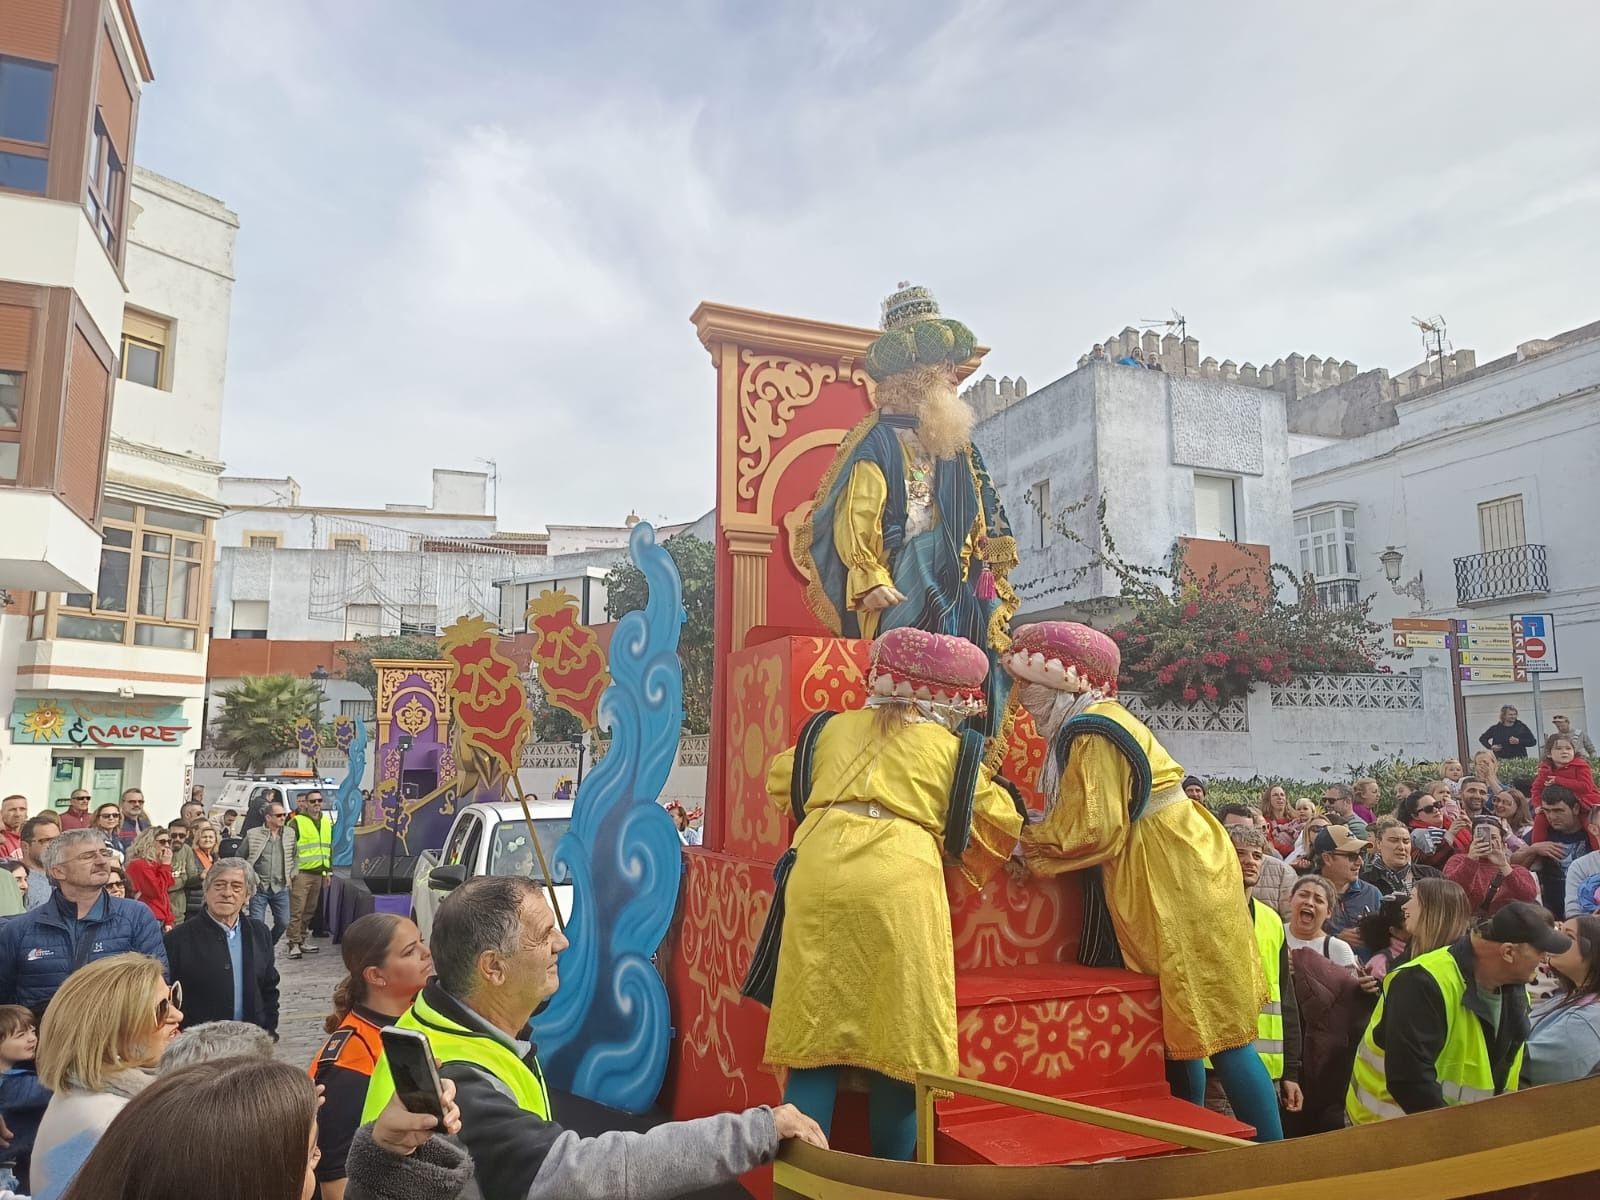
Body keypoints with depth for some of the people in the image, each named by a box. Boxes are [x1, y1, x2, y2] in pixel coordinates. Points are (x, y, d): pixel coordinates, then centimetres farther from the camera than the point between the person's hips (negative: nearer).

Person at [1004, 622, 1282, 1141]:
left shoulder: (1091, 733, -19)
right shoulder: (1096, 722, 11)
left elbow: (1093, 831, -22)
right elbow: (1082, 819, 12)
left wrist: (1023, 843, -10)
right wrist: (1033, 835, 1)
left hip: (1176, 881, -10)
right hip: (1167, 879, 10)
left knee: (1214, 1028, -2)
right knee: (1182, 1023, 17)